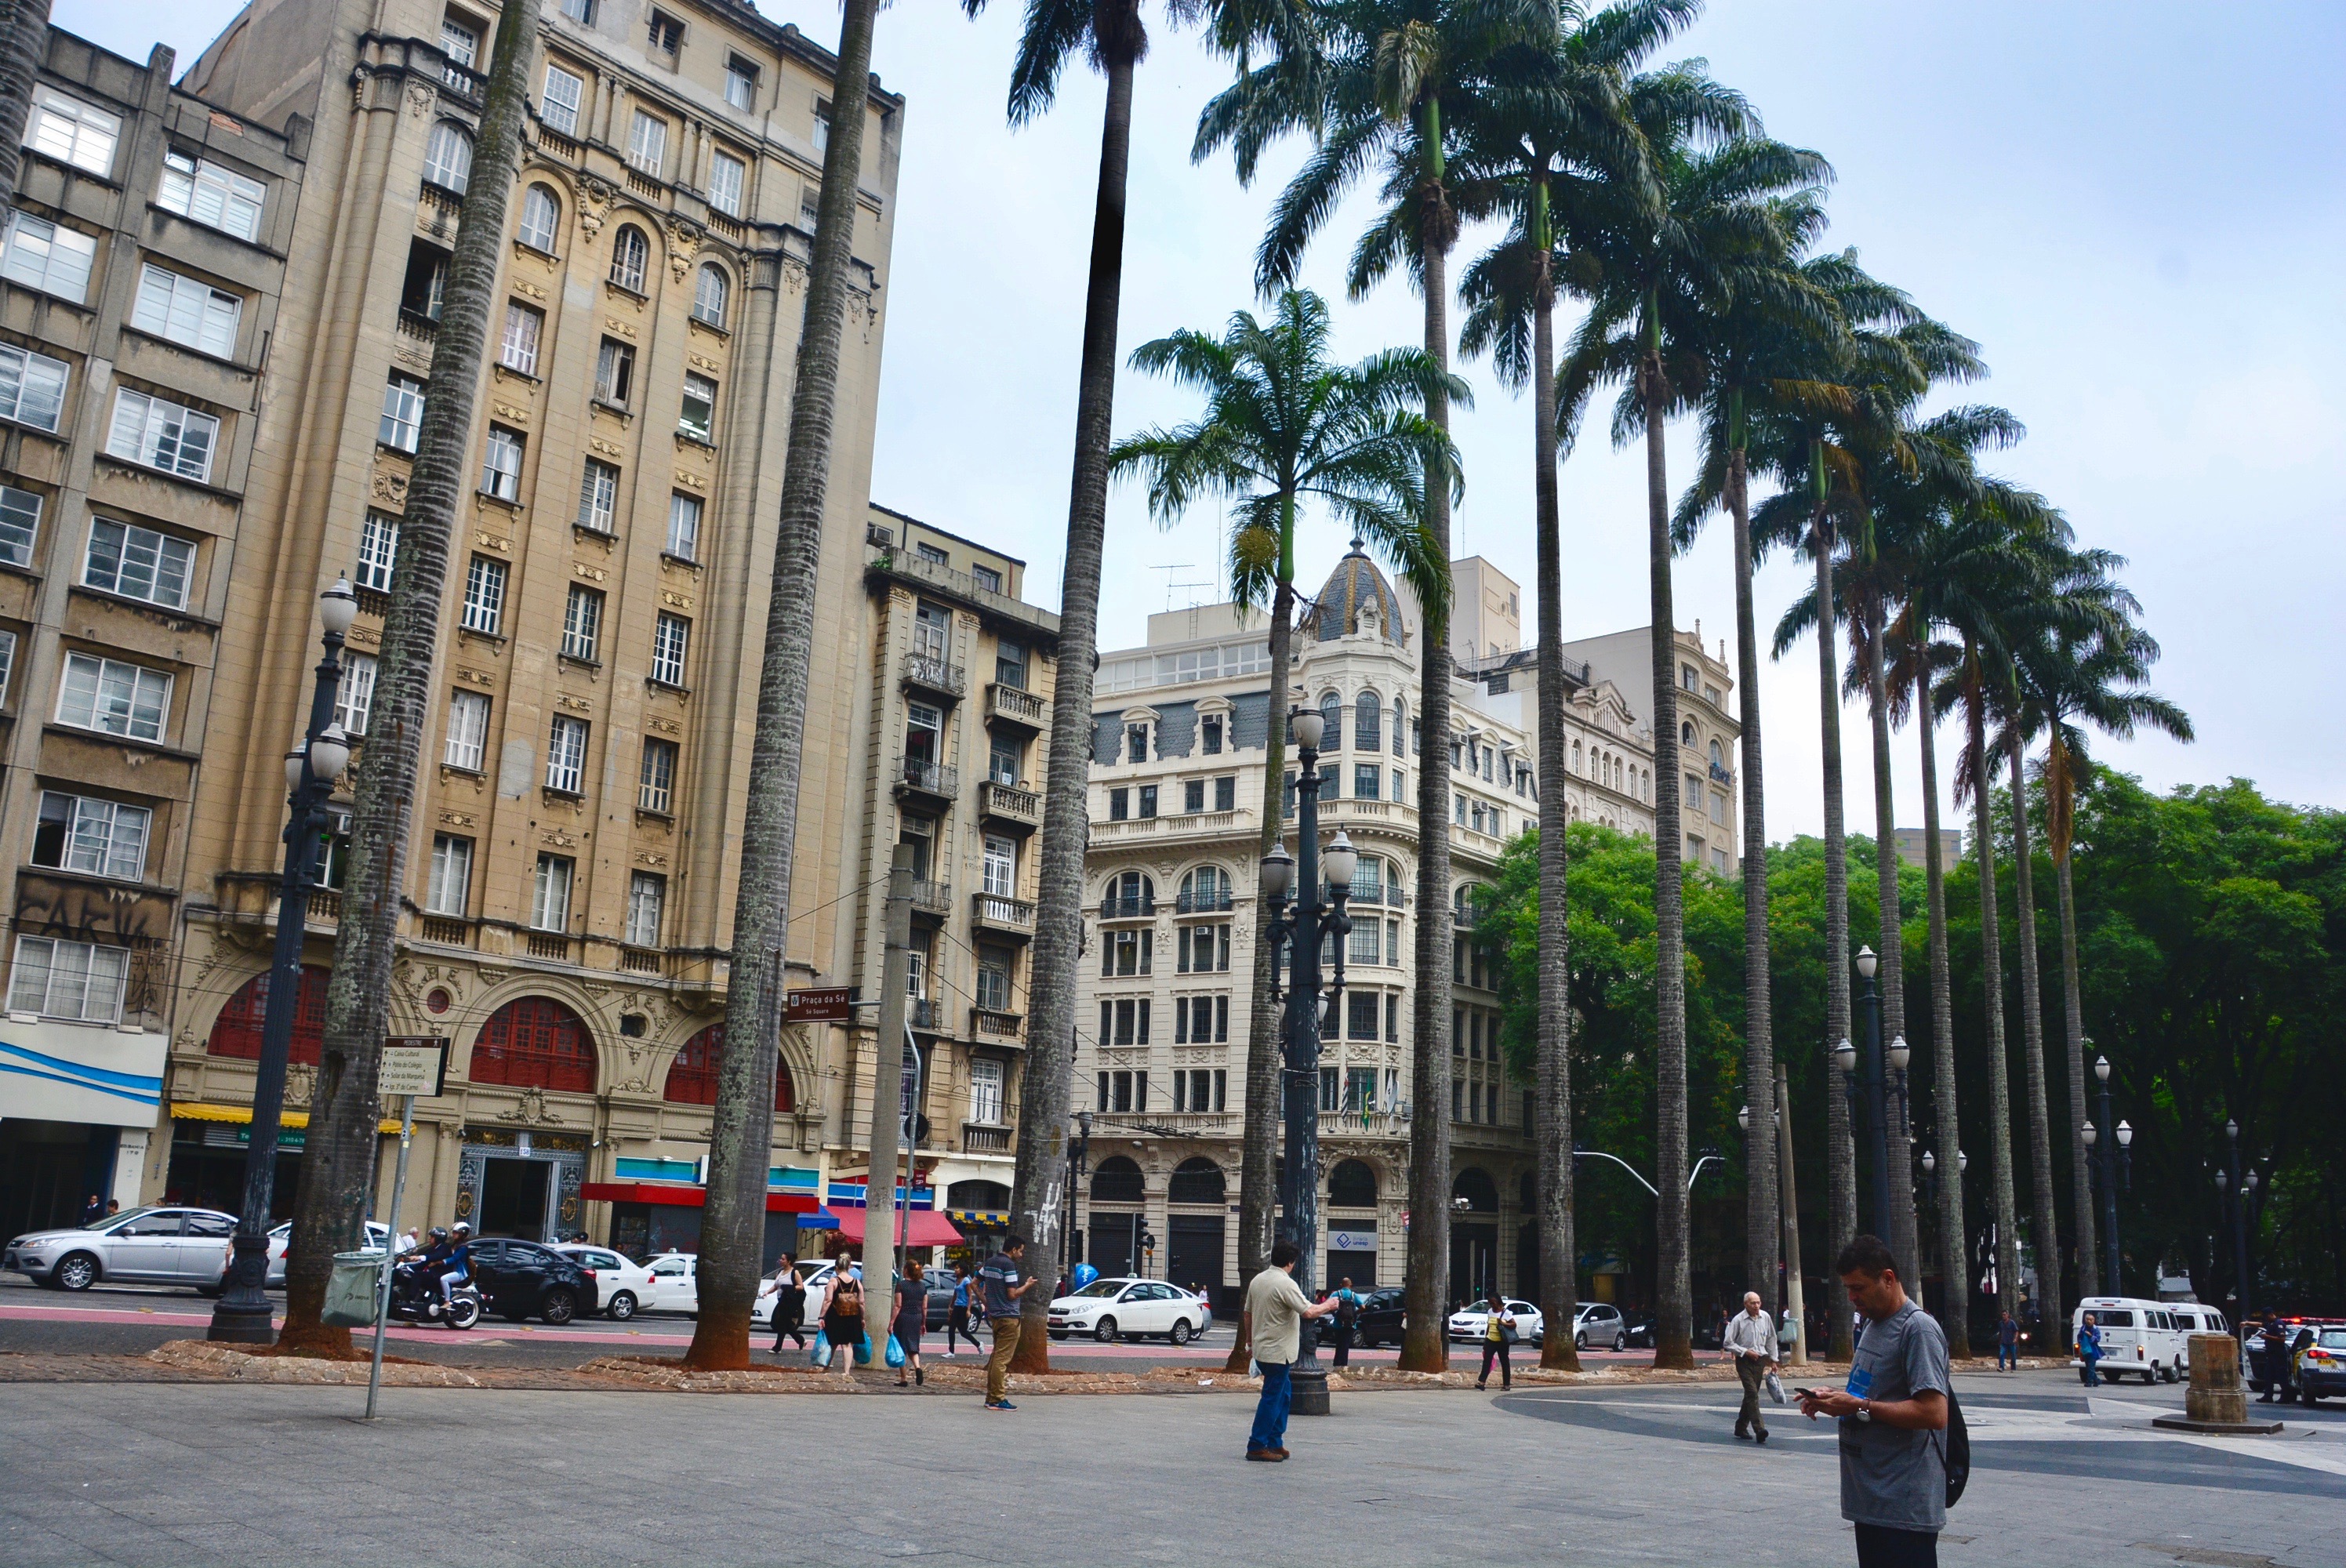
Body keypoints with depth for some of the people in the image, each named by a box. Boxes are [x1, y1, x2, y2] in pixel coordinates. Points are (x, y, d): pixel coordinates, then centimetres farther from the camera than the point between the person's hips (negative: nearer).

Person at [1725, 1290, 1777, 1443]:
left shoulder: (1765, 1317, 3)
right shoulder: (1738, 1320, -10)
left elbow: (1771, 1338, 16)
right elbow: (1727, 1343, -6)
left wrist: (1773, 1359, 16)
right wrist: (1746, 1352, -13)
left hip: (1760, 1360, 5)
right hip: (1744, 1361, -5)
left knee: (1751, 1394, 10)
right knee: (1752, 1393, -16)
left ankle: (1741, 1427, 22)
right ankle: (1759, 1429, -22)